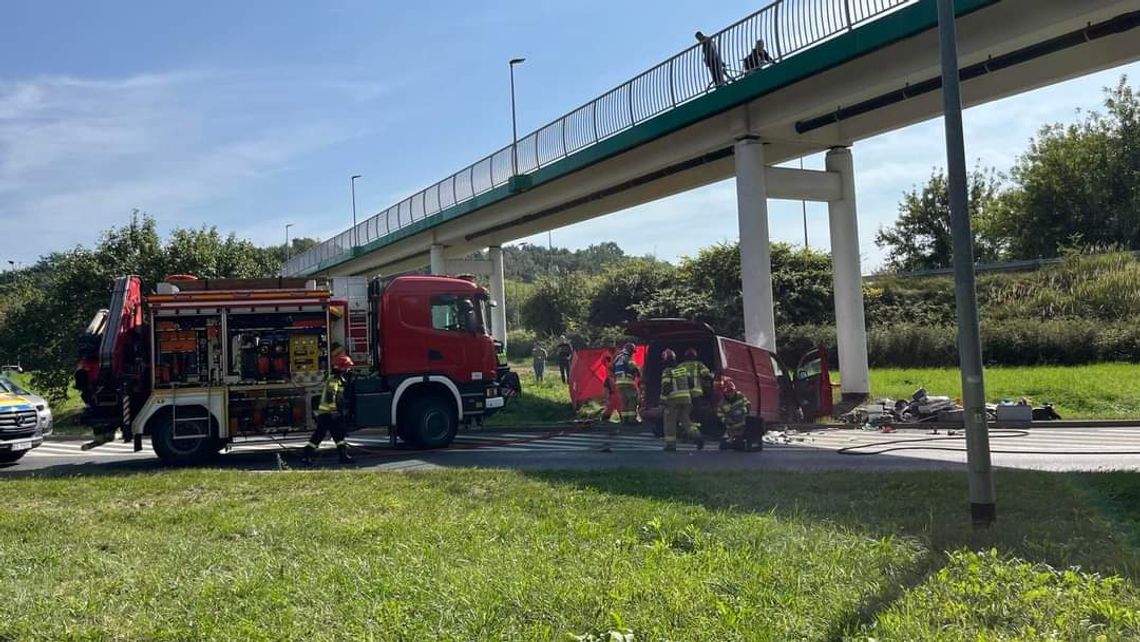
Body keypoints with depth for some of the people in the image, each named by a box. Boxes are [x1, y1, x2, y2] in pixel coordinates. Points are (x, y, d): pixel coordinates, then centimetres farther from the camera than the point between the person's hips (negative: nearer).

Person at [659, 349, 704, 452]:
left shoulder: (667, 372, -8)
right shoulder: (683, 369, 11)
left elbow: (665, 387, -15)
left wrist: (663, 400, -8)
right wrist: (690, 395, 25)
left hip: (673, 400, -6)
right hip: (686, 399, 6)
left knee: (670, 422, 4)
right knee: (685, 421, 13)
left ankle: (670, 444, 3)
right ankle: (696, 436, -7)